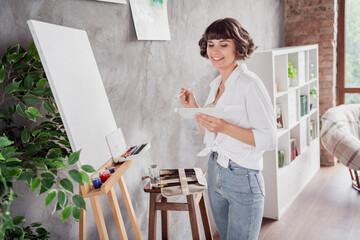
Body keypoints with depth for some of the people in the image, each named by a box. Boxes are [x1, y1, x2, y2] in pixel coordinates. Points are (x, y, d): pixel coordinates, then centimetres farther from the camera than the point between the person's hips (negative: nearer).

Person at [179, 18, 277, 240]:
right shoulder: (217, 85, 8)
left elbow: (269, 139, -19)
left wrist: (225, 127, -28)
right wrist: (194, 108, 3)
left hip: (243, 179, -8)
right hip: (215, 173, 8)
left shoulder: (250, 84, -15)